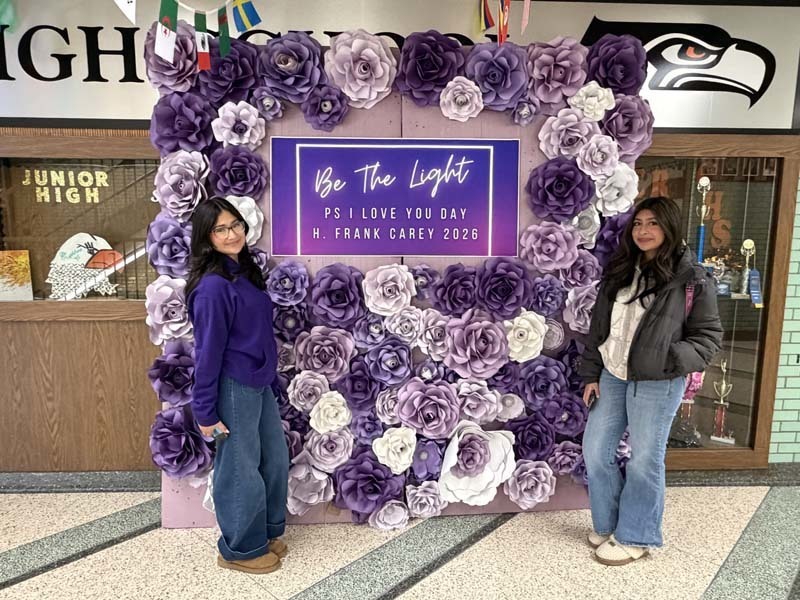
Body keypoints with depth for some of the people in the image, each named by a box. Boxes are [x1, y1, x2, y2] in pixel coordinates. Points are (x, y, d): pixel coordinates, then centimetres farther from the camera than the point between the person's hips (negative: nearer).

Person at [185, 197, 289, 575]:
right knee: (241, 470, 8)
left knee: (275, 459, 19)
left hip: (259, 383, 9)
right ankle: (241, 549, 29)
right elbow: (208, 350, -18)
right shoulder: (213, 285, -20)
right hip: (233, 388, -9)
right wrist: (205, 411, -14)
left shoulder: (245, 270, 6)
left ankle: (266, 533, 39)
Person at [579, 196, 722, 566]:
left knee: (644, 460, 5)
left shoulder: (691, 278, -7)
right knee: (595, 452, 11)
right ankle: (608, 524, 32)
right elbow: (598, 327, 12)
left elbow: (708, 336, -4)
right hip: (612, 377, 6)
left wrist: (672, 361, -22)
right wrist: (591, 374, 9)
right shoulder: (620, 271, 9)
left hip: (657, 383, -5)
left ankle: (635, 537, 25)